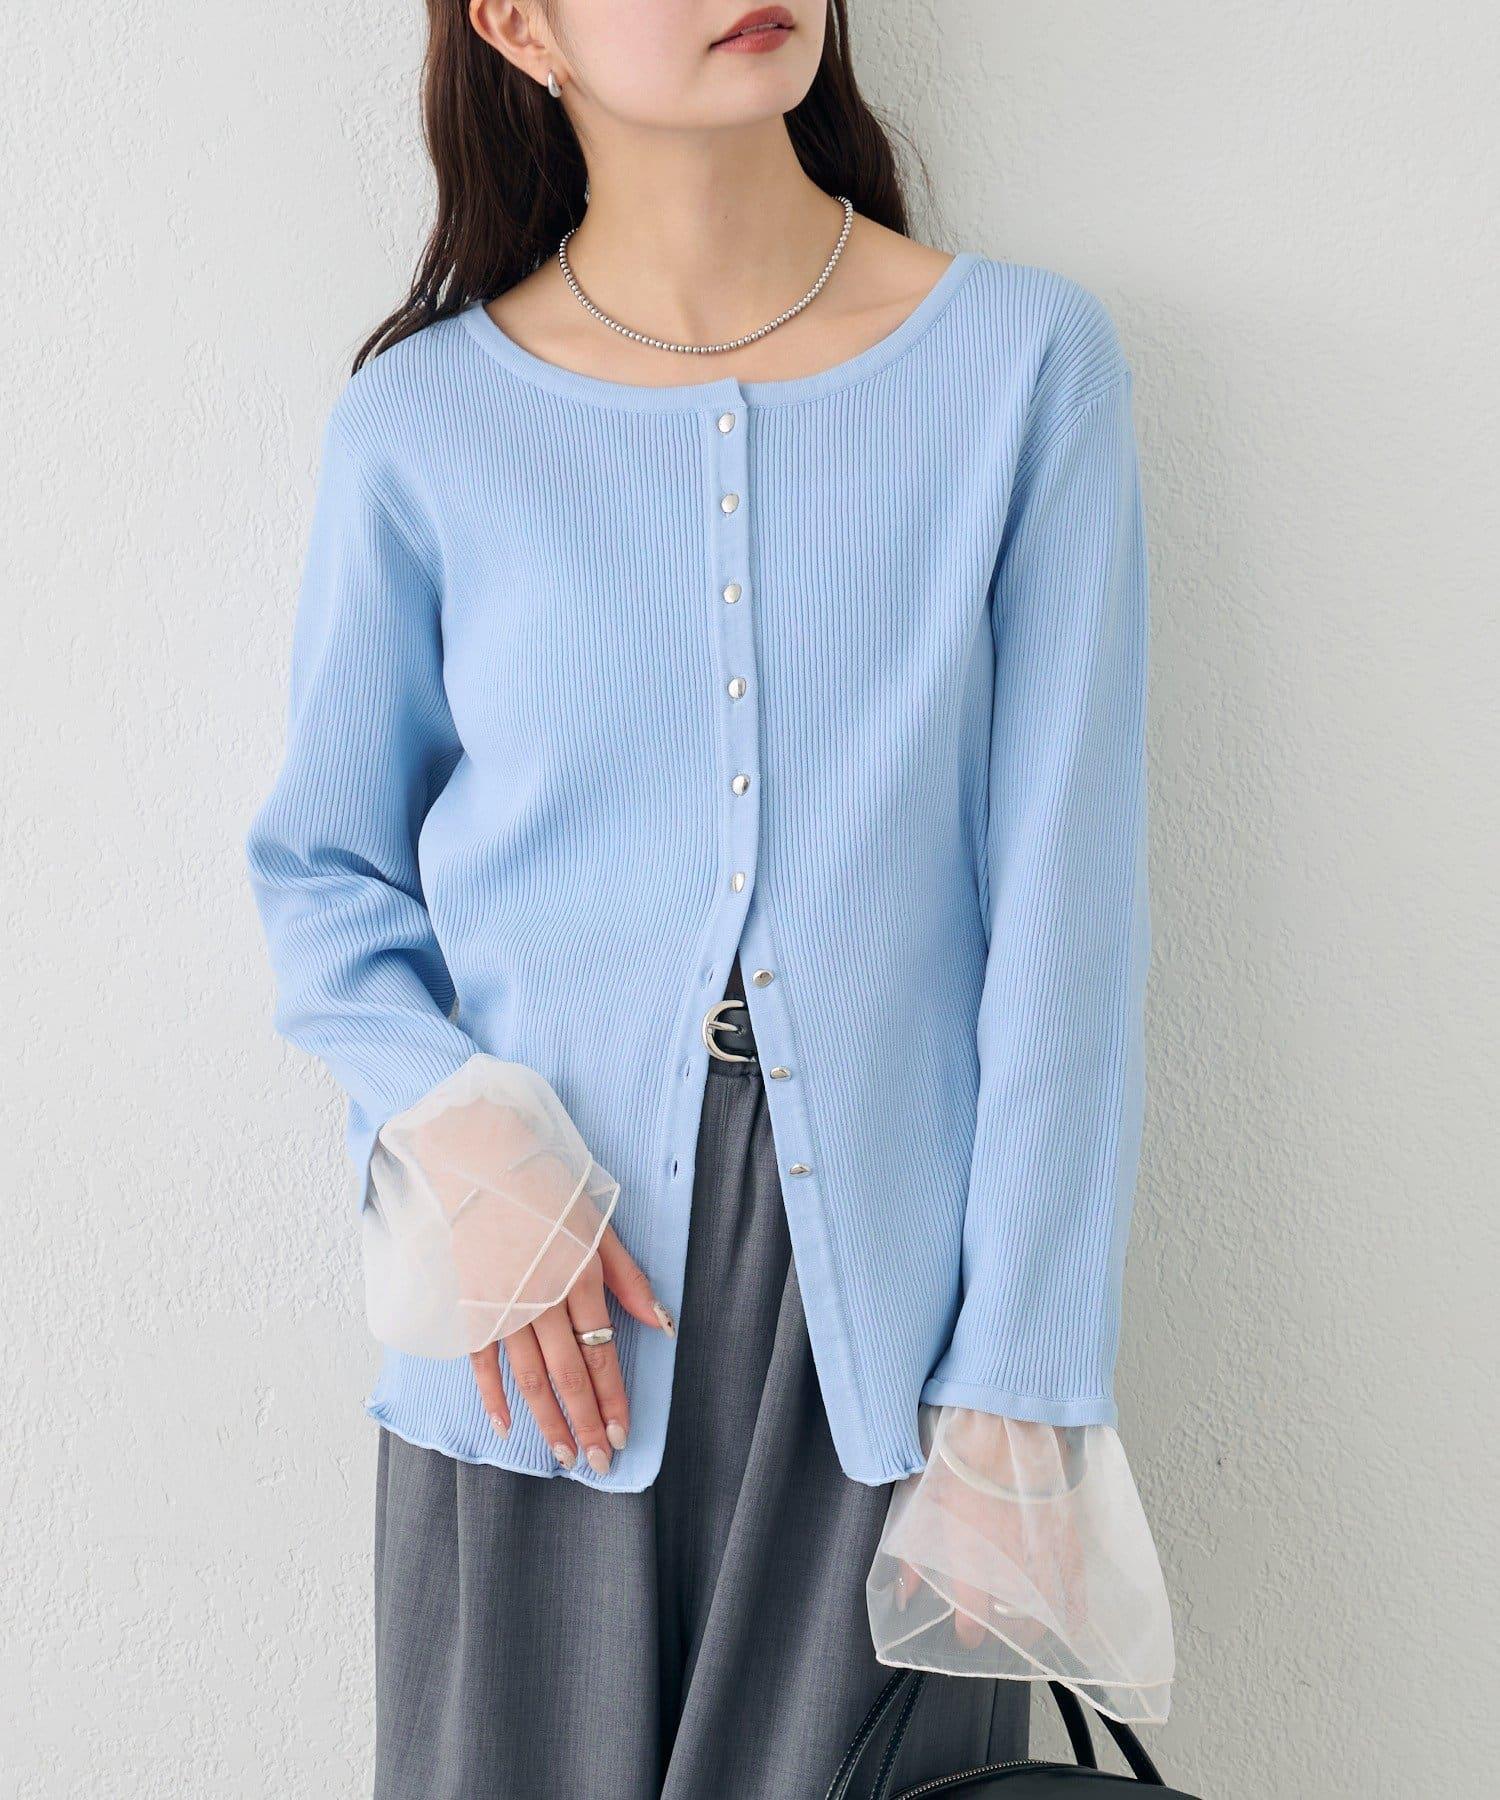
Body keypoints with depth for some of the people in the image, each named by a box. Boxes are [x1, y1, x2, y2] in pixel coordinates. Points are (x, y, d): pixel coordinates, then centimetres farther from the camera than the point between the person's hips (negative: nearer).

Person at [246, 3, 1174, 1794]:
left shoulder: (1023, 362, -4)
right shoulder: (422, 421, -2)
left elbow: (1066, 910, -5)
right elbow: (321, 861, 9)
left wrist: (1019, 1402, -7)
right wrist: (449, 1135, -10)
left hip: (891, 1303, 0)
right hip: (539, 1311, 1)